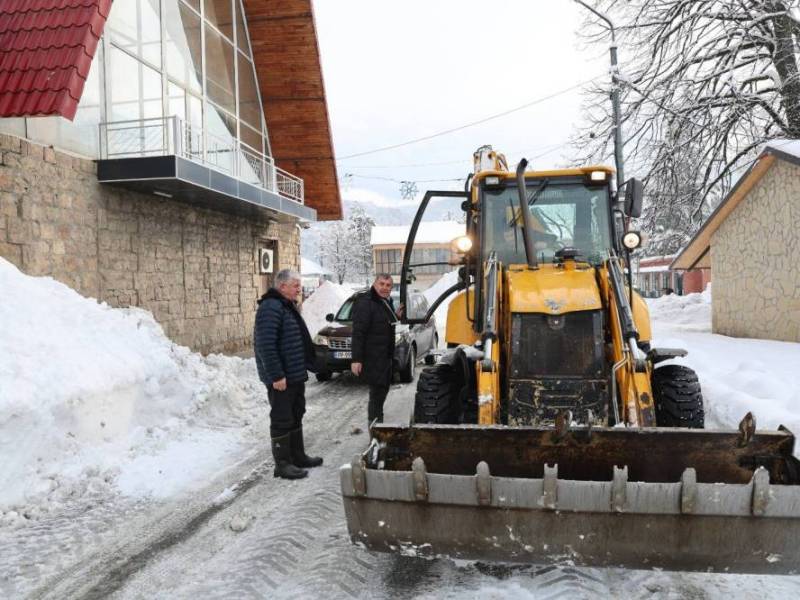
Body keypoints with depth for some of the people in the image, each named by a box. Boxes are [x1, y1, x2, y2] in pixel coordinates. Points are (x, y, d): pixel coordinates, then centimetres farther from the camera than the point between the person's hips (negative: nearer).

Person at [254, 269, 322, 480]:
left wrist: (305, 367, 21)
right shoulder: (270, 308, -18)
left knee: (295, 416, 18)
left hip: (295, 375, 10)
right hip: (281, 378, -10)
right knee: (282, 420, -1)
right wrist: (276, 375, -26)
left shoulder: (287, 305, 15)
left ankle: (298, 456, 29)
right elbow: (265, 345, -26)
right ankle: (282, 464, 8)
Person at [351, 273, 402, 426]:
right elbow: (358, 332, -22)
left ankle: (376, 421, 32)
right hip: (372, 357, -10)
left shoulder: (387, 302, 13)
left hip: (385, 356, 10)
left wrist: (396, 316, 8)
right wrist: (356, 359, -27)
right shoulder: (365, 303, -16)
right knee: (377, 390, -7)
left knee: (383, 388, 18)